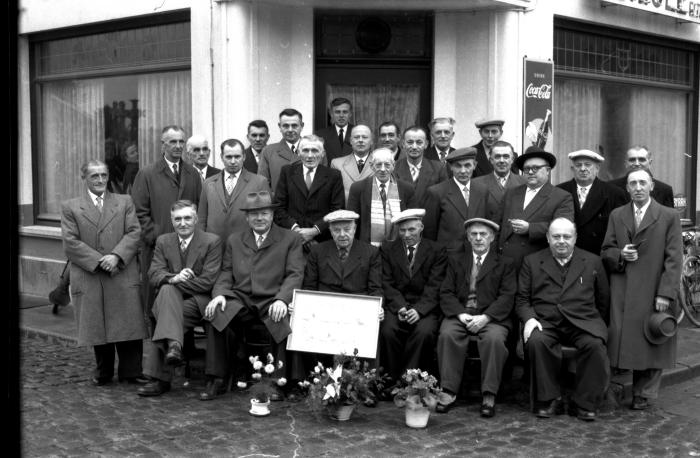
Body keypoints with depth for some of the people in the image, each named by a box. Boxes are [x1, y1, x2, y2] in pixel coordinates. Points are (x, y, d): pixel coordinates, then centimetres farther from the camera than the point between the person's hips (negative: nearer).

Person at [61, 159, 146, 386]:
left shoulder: (124, 202, 12)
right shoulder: (70, 207, 8)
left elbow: (134, 233, 2)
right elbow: (71, 242, -2)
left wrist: (117, 256, -14)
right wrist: (98, 261, -12)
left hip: (123, 275, 1)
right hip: (88, 278, -1)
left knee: (128, 323, -1)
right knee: (97, 326, 4)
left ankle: (131, 371, 9)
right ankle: (103, 372, 19)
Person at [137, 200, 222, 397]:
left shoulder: (212, 241, -1)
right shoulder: (163, 241, 12)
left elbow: (208, 281, -9)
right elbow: (154, 275, 0)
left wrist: (178, 281, -14)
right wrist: (173, 278, -21)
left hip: (198, 301, -4)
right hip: (170, 299, 4)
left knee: (163, 320, -29)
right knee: (167, 289, -32)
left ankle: (160, 378, -27)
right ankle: (173, 344, -42)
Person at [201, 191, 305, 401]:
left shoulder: (290, 239, 10)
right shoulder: (234, 240, 21)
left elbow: (295, 274, 0)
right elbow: (226, 273, 15)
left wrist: (282, 299, -18)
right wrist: (219, 294, -7)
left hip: (272, 301, -2)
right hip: (240, 300, 2)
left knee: (282, 321, -35)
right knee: (213, 314, -26)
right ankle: (216, 380, -17)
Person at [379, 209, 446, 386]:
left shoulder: (436, 251, 7)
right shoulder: (387, 249, 13)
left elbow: (434, 287, -2)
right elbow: (387, 284, 4)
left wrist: (419, 310, -19)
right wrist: (400, 308, -14)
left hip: (425, 308, -1)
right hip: (395, 305, 1)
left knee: (424, 332, -32)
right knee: (387, 331, -29)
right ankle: (392, 381, -15)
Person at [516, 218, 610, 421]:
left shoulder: (592, 262, 18)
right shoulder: (532, 262, 17)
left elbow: (604, 299, 18)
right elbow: (522, 298, 12)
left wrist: (598, 324, 5)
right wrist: (529, 318, -7)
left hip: (583, 322, 0)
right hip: (545, 322, 0)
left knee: (594, 345, -32)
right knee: (537, 341, -33)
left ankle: (585, 404, -16)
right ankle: (549, 400, -17)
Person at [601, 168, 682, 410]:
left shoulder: (669, 216, 1)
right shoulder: (616, 215, 11)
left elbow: (674, 259, -4)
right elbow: (606, 251, 14)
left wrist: (665, 293, -11)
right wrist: (619, 255, -9)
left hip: (653, 293, -2)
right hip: (622, 293, 2)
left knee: (651, 344, 3)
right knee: (620, 342, -1)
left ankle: (643, 394, 14)